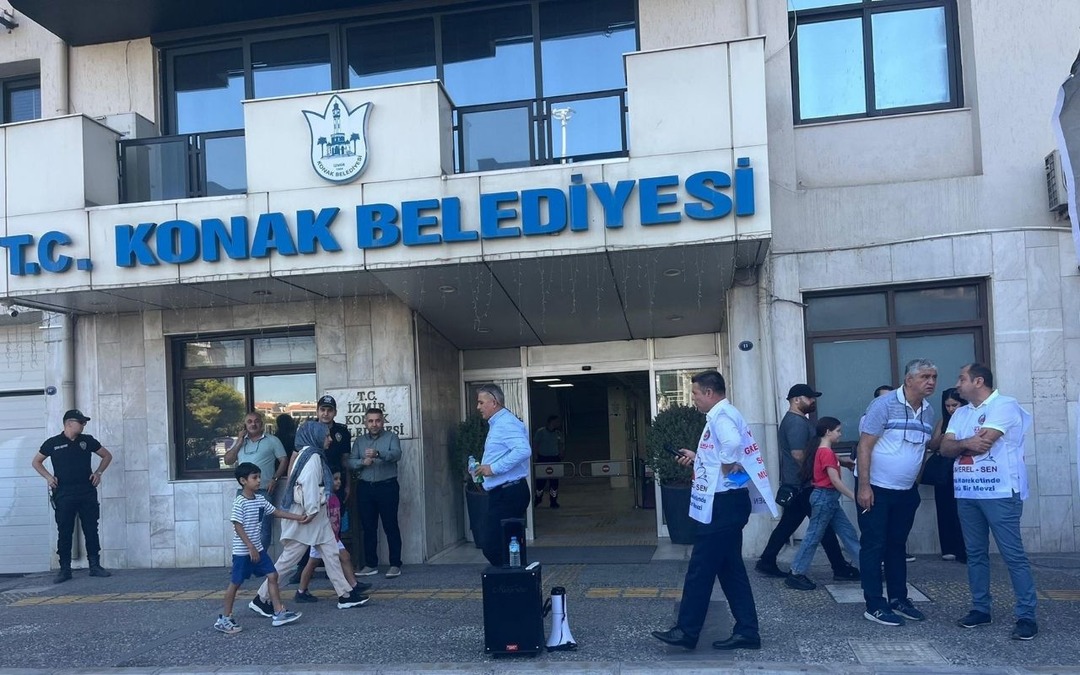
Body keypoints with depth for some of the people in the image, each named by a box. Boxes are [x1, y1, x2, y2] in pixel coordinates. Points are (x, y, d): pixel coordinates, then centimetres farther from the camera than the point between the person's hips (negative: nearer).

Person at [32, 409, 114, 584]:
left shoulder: (87, 440, 9)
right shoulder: (53, 443, 4)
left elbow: (107, 456, 18)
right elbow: (36, 462, 14)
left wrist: (98, 472, 4)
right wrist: (48, 477, -1)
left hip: (87, 492, 2)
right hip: (64, 495, -2)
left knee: (91, 530, 2)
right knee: (64, 533, 1)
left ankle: (95, 566, 8)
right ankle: (64, 569, 9)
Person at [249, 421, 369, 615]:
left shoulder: (308, 454, 15)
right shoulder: (312, 456, -15)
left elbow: (315, 486, 12)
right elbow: (308, 484, -24)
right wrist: (311, 511, -22)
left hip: (317, 515, 10)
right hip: (306, 516, -10)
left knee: (331, 553, 8)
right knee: (288, 558, -3)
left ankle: (345, 595, 10)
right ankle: (260, 599, 6)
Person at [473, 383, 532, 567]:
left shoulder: (507, 423, -15)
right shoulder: (497, 424, 19)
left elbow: (523, 450, -30)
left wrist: (493, 468, -26)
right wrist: (485, 470, 14)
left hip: (508, 494, -11)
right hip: (502, 494, 11)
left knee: (493, 547, -12)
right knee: (507, 547, 13)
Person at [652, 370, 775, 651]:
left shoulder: (721, 414, -16)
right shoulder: (722, 414, 17)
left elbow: (732, 443, -38)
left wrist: (728, 466, -22)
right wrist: (698, 457, 19)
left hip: (724, 503, -11)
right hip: (726, 501, 11)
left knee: (701, 568, -2)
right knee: (730, 569, 13)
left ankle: (687, 631, 8)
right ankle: (746, 632, 18)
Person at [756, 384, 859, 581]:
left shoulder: (798, 420, 17)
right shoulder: (797, 422, -18)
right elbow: (799, 455, -24)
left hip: (796, 483, 11)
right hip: (803, 484, -11)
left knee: (788, 524, 12)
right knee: (824, 525, -3)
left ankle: (766, 563, 15)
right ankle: (841, 569, 5)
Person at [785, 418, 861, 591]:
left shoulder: (822, 451, 13)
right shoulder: (827, 453, -17)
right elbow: (835, 481, -21)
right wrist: (855, 497, -18)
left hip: (829, 498, 10)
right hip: (825, 498, -10)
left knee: (849, 532, 11)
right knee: (813, 537, -4)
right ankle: (795, 575, 2)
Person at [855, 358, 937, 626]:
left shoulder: (928, 412, 5)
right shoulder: (883, 405, -16)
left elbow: (923, 449, 16)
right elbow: (865, 446, -17)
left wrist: (915, 483, 14)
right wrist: (863, 486, -21)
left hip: (906, 491, 7)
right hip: (875, 488, -7)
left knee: (897, 545, 15)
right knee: (874, 546, -1)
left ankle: (898, 599, 25)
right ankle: (874, 606, 5)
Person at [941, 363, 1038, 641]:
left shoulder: (1005, 405, -8)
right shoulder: (961, 413, 16)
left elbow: (983, 443, -18)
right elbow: (945, 448, 5)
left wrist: (959, 444, 0)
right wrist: (966, 443, -14)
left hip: (999, 493, -7)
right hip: (967, 493, 7)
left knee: (1013, 555, -5)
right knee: (975, 554, 11)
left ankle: (1026, 616, 1)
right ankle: (980, 608, 19)